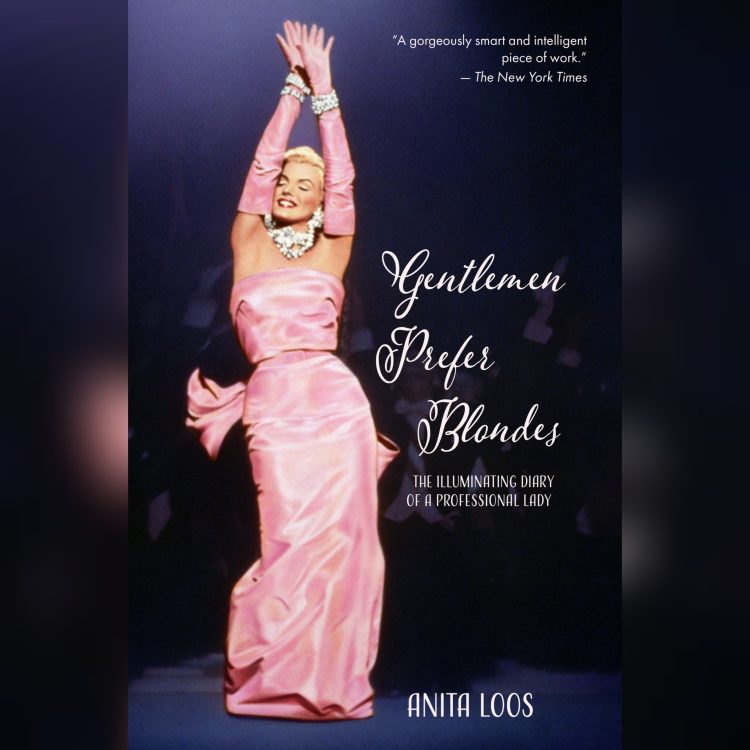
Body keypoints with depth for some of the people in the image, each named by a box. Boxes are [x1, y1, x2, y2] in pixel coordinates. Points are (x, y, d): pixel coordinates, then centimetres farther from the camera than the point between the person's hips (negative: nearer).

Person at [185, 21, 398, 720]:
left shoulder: (332, 249, 11)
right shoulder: (248, 240, 12)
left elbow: (342, 176, 5)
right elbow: (263, 161, 10)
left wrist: (324, 90, 5)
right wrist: (294, 86, 10)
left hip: (335, 401, 1)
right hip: (272, 406, 0)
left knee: (339, 539, -1)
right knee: (291, 540, -4)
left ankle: (329, 676, 15)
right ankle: (270, 673, 18)